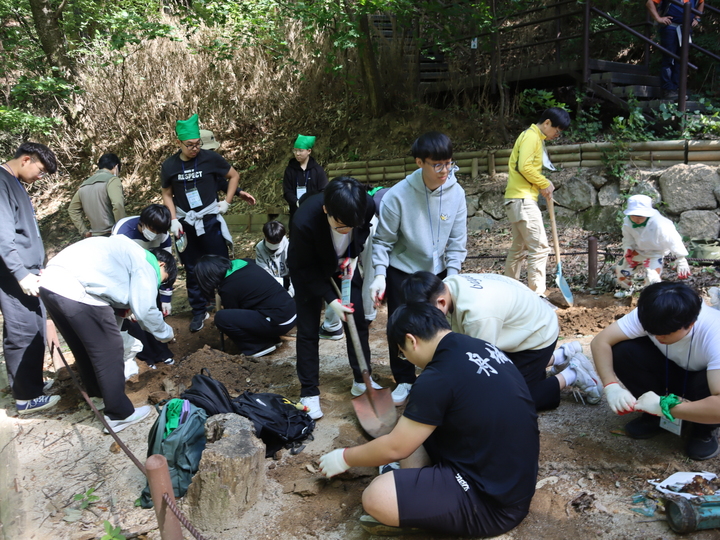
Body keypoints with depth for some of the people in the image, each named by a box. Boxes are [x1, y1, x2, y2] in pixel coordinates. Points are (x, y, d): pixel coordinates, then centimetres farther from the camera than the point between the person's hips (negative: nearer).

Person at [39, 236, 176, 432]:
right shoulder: (146, 263, 3)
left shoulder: (127, 251, 30)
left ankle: (97, 394, 44)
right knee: (108, 354, 5)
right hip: (78, 291, -10)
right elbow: (145, 310, -4)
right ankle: (119, 414, 16)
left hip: (50, 281, 10)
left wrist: (125, 308, 22)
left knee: (84, 348, 26)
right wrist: (166, 332, 11)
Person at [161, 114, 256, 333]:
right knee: (192, 270, 9)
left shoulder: (210, 158, -9)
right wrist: (173, 220, -3)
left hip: (210, 220, -2)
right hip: (185, 223, 2)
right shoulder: (169, 165, -3)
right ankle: (199, 312, 21)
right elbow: (167, 194, 9)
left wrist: (227, 201, -1)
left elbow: (234, 175, 4)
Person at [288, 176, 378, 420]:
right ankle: (309, 392, 12)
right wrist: (331, 299, -25)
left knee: (359, 321, 5)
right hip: (309, 271, -3)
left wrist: (353, 257, -16)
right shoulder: (304, 221, -40)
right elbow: (304, 267, -23)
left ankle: (362, 381, 22)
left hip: (344, 265, 4)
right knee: (308, 330, -2)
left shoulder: (367, 206, -30)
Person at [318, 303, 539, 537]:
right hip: (514, 481, 9)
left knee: (376, 498, -20)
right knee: (414, 427, 16)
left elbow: (395, 448, -11)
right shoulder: (483, 348, 4)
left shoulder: (439, 377, -22)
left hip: (495, 502, -9)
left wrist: (344, 457, 6)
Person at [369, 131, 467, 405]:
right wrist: (379, 275, -23)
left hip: (438, 272, 2)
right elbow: (383, 240, -13)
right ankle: (405, 381, 23)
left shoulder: (456, 193, -12)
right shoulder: (398, 195, -21)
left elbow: (457, 241, -5)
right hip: (402, 272, -2)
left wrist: (451, 277, -10)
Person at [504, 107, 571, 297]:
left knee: (519, 247, 16)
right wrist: (545, 183, -10)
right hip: (522, 199, -11)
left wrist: (543, 186, 4)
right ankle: (537, 295, -10)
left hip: (520, 200, 11)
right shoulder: (531, 136, -10)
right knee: (539, 247, -11)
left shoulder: (536, 138, 21)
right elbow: (524, 166, -21)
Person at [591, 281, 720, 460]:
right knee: (622, 351, -25)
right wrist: (611, 386, -37)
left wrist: (664, 406, -41)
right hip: (671, 370, 3)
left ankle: (704, 430, -4)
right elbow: (600, 341, -24)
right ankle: (653, 415, -2)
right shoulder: (650, 317, -27)